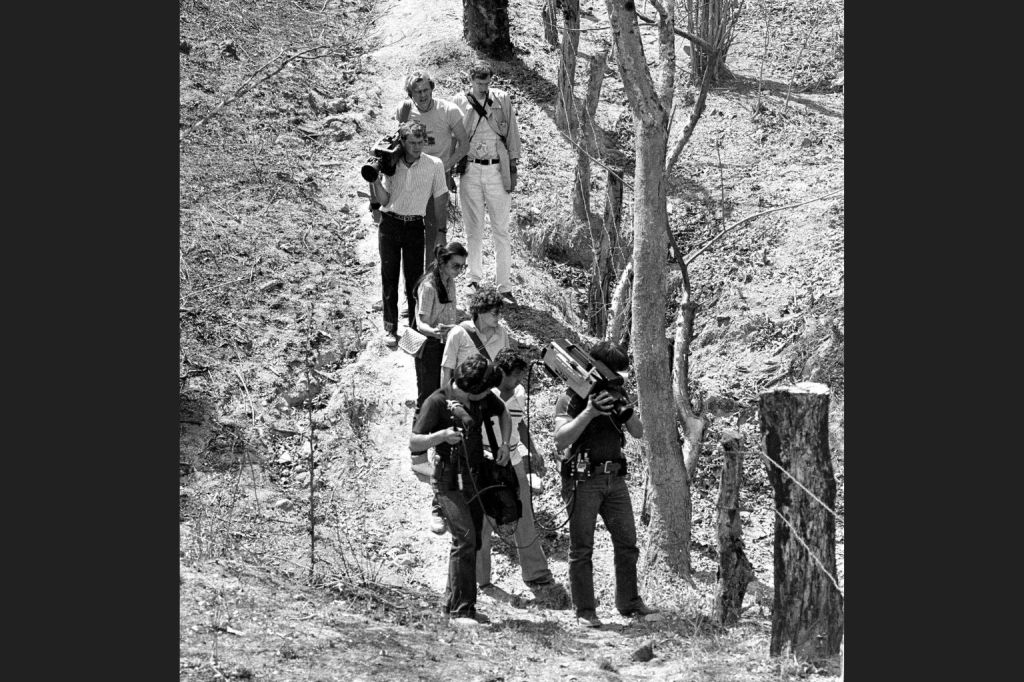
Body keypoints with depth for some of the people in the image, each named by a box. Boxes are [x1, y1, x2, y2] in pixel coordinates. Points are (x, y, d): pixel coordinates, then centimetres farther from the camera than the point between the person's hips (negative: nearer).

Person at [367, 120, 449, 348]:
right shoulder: (391, 164, -1)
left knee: (414, 278, -3)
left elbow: (440, 201, 3)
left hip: (414, 226, -1)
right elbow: (383, 200, -5)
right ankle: (390, 328, 9)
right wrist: (375, 181, -21)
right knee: (389, 277, 2)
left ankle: (416, 327, 6)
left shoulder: (434, 165, -3)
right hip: (389, 224, 1)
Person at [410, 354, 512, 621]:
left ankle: (452, 601, 23)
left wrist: (504, 444, 5)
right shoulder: (437, 402, -17)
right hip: (449, 480, -7)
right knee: (465, 538, -19)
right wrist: (441, 436, -34)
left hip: (475, 478, 7)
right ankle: (461, 609, -18)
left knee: (473, 541, 11)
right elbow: (414, 443, -17)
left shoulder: (483, 396, 1)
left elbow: (503, 413, 22)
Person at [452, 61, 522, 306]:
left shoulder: (502, 99, 2)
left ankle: (504, 286, 3)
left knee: (501, 231, 0)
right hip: (470, 170, 0)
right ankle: (475, 279, 18)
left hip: (497, 170, 0)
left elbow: (512, 134, 9)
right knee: (473, 230, 6)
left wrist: (513, 168, 6)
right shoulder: (459, 102, 0)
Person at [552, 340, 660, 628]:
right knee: (582, 548, -3)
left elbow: (638, 432, 7)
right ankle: (585, 611, 0)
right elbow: (561, 439, -17)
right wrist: (589, 411, -26)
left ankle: (629, 602, 18)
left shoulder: (615, 394, 11)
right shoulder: (571, 397, -6)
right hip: (583, 479, -6)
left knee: (627, 542, 8)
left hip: (615, 477, 6)